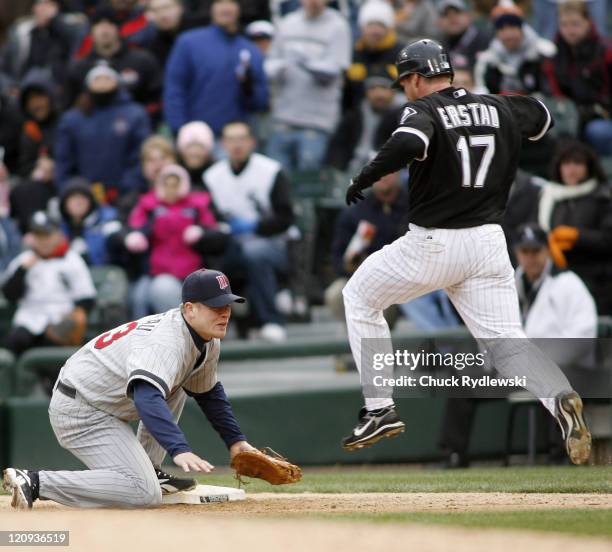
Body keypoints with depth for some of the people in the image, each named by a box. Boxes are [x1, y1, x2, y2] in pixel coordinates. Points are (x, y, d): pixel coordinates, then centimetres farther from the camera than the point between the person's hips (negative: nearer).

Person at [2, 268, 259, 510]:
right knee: (144, 495, -20)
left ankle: (149, 471, 17)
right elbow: (147, 397, -44)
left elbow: (209, 392, 22)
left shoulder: (208, 342, 4)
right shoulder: (168, 340, -27)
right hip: (81, 411, -10)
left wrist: (235, 440, 13)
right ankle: (35, 482, -18)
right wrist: (179, 450, -54)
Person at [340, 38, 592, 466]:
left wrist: (366, 176, -17)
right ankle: (560, 398, -28)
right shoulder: (500, 108, 10)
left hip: (431, 245, -4)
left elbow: (408, 143, -31)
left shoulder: (424, 110, -8)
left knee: (359, 297, 18)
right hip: (489, 244, 5)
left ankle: (381, 410, 12)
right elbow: (544, 117, 29)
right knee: (507, 343, 4)